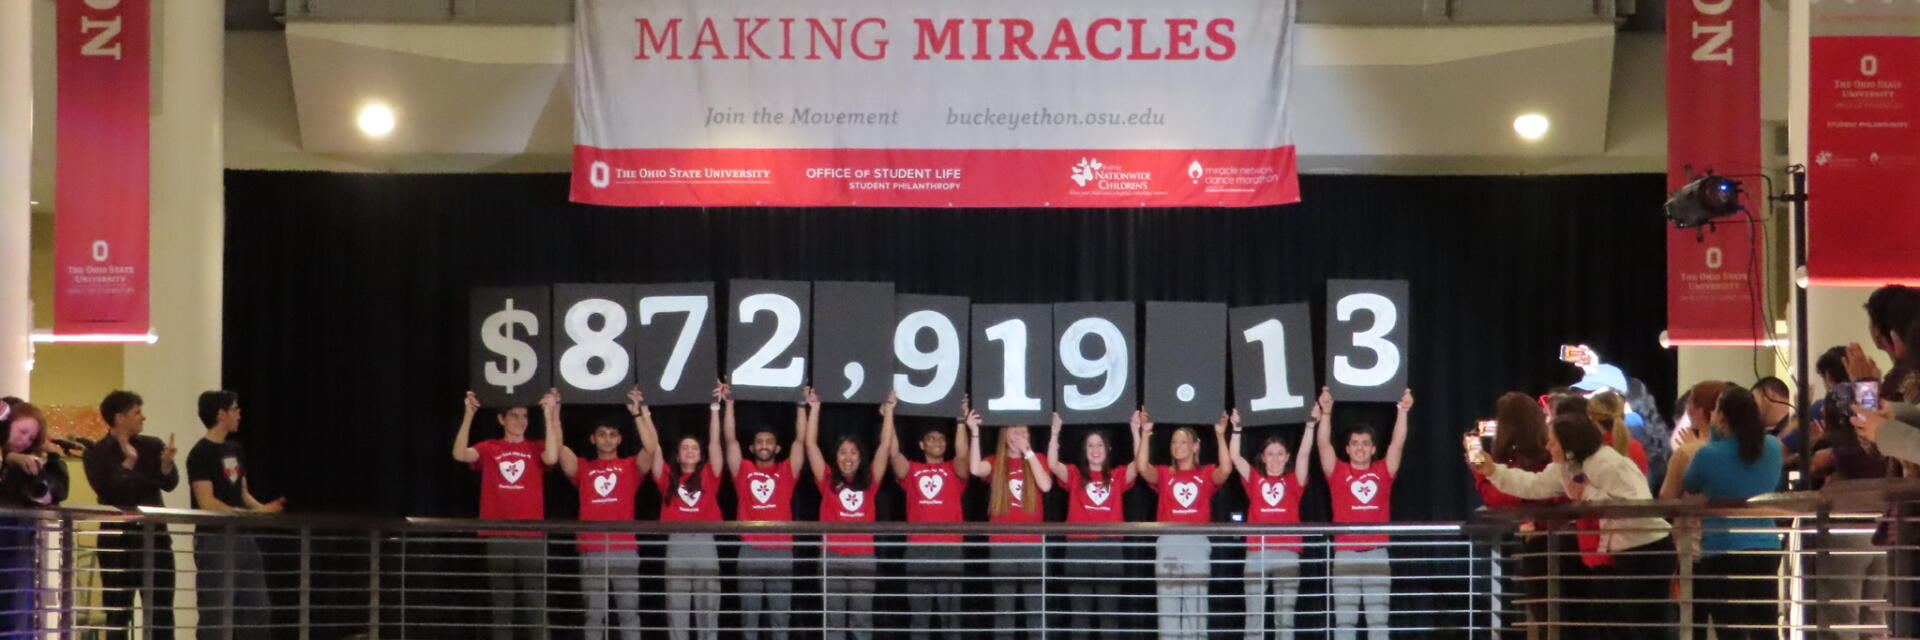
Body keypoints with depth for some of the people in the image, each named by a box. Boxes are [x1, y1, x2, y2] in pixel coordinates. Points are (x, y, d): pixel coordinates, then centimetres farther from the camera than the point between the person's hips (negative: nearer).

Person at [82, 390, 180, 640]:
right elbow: (107, 491, -15)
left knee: (162, 610, 2)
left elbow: (169, 484, -5)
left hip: (155, 536, 2)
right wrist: (128, 461, -16)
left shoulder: (153, 446, 6)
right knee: (118, 612, 2)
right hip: (117, 538, -2)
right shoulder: (96, 454, -1)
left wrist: (166, 463, -25)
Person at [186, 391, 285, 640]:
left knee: (257, 609, 8)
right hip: (213, 540, -8)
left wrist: (263, 508, 0)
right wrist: (251, 514, -20)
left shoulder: (235, 450, 13)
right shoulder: (201, 454, -11)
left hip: (241, 537, 8)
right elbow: (207, 503, -17)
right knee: (214, 614, -4)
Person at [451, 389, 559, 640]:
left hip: (532, 538, -1)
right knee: (501, 607, 3)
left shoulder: (536, 449, 9)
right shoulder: (489, 449, 10)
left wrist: (549, 415, -14)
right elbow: (460, 454, -8)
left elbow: (551, 458, -13)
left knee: (535, 606, -4)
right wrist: (469, 414, -14)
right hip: (498, 538, 1)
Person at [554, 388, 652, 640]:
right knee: (594, 615, 3)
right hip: (591, 552, 1)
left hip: (625, 550, -1)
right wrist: (553, 414, -5)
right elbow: (557, 448, 1)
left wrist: (639, 413, -13)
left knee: (629, 613, 0)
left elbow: (651, 448, -8)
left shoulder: (630, 466, 9)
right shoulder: (583, 468, 13)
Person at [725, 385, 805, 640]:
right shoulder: (744, 470, 9)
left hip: (781, 551, 0)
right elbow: (730, 439, 4)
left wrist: (802, 406, -2)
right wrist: (729, 403, -1)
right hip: (750, 551, 0)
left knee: (780, 615, 4)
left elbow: (800, 439, 5)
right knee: (749, 615, 4)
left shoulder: (786, 472, 10)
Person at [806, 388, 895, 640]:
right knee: (833, 619, 1)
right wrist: (814, 407, 4)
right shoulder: (829, 481, 7)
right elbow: (811, 444, 5)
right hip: (832, 556, -1)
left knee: (862, 619, 3)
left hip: (864, 556, 1)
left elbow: (885, 445, 9)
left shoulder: (869, 482, 10)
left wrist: (889, 410, 7)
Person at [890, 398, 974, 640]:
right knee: (919, 613, 2)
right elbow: (894, 452, -1)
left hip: (950, 548, -1)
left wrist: (962, 421, -15)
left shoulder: (954, 470, 12)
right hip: (918, 548, 1)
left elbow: (962, 454, -8)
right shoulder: (911, 471, 13)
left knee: (951, 612, 0)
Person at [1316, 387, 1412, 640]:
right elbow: (1323, 444, -4)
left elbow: (1398, 442, 2)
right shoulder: (1338, 472, 6)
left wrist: (1402, 411, -10)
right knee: (1344, 618, 1)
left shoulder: (1383, 472, 10)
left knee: (1379, 617, 3)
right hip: (1345, 554, -1)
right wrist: (1326, 412, -16)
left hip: (1377, 554, 1)